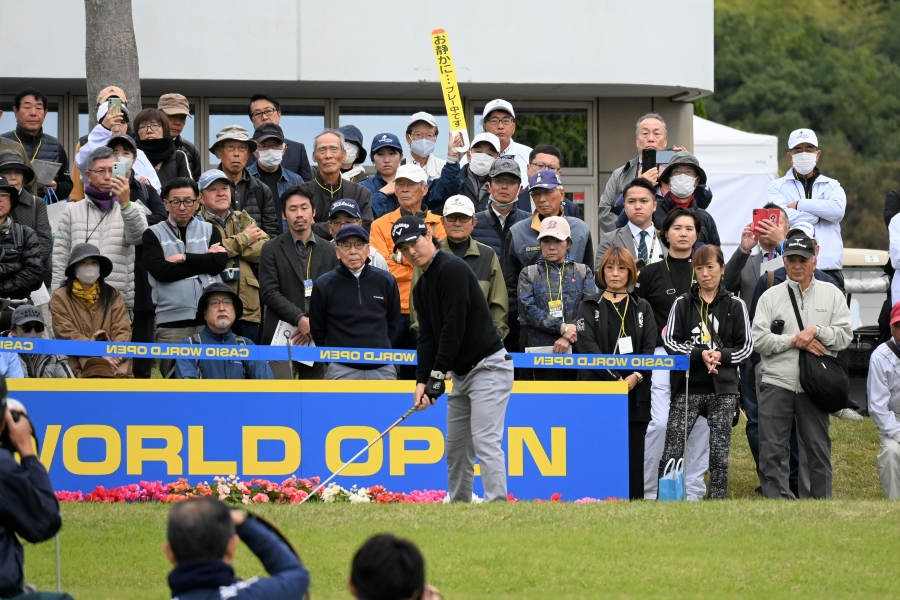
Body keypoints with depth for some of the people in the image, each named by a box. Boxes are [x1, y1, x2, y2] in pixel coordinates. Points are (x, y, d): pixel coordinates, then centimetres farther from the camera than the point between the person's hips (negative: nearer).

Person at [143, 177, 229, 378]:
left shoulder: (209, 230, 15)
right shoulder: (154, 234, 8)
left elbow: (220, 262, -2)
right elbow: (160, 270, -9)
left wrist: (183, 258, -5)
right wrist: (203, 261, -3)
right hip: (172, 321, -2)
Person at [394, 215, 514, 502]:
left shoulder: (452, 269, -14)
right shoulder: (422, 286, 14)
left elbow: (454, 326, -20)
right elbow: (426, 336, 9)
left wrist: (438, 375, -19)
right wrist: (422, 380, -6)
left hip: (488, 367, -10)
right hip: (462, 374, 10)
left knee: (485, 441, -19)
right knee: (456, 446, 11)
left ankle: (497, 503, -25)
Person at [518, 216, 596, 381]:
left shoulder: (583, 272, 13)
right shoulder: (529, 274, 11)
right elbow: (528, 310, -3)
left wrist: (568, 338, -15)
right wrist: (561, 328, -15)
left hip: (578, 350, 1)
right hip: (543, 350, -1)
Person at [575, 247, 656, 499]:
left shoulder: (642, 308, 15)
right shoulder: (589, 306, 8)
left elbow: (649, 347, 5)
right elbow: (587, 346, -5)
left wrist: (636, 376, -13)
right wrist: (615, 378, -14)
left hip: (635, 393, 2)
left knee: (633, 457, -1)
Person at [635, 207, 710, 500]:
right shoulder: (650, 274, 6)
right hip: (661, 356, -2)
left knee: (699, 423, -1)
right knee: (660, 422, -13)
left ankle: (693, 490, 6)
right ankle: (649, 490, -4)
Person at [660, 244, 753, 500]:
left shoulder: (735, 305, 6)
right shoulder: (682, 303, 7)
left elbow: (746, 346, 6)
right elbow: (670, 341, 1)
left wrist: (722, 355, -12)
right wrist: (700, 354, -14)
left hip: (722, 390, 0)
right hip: (688, 386, 0)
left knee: (719, 455, -1)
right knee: (671, 453, -7)